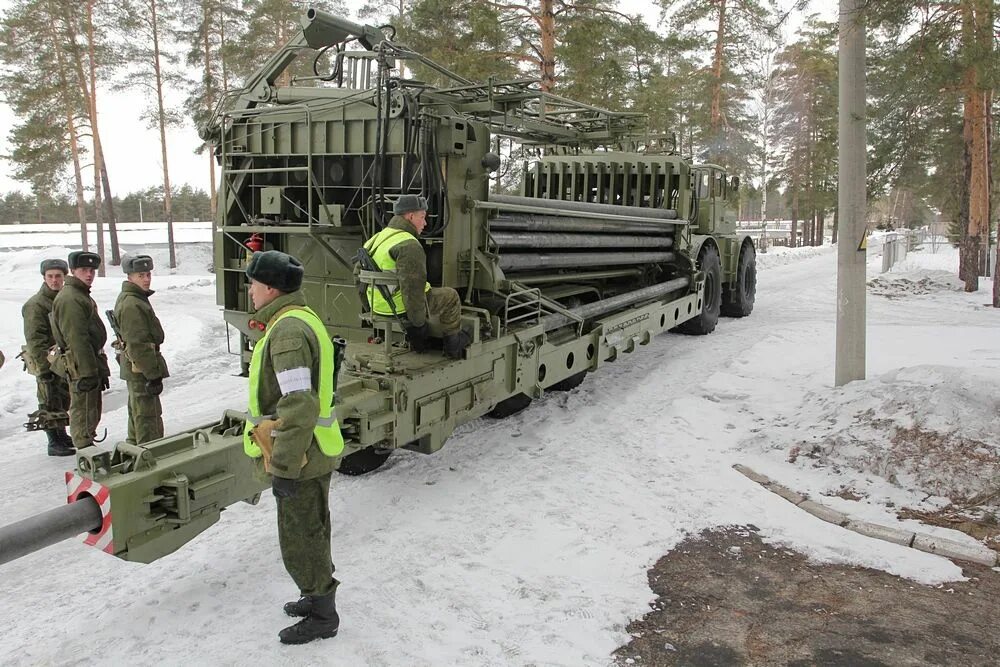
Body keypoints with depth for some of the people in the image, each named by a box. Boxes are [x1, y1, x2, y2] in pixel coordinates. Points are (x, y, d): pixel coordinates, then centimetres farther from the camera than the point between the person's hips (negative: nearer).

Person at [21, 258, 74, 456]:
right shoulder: (35, 305, -13)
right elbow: (35, 340, -18)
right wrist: (44, 367, -21)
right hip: (47, 363, -8)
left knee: (64, 401, 16)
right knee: (50, 404, -1)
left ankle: (62, 436, 30)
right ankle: (54, 443, 6)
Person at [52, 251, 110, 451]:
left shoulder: (81, 295, 17)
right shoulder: (70, 299, -17)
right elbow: (77, 340, -23)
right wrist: (88, 372, -25)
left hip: (91, 364, 11)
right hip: (82, 367, -11)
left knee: (92, 413, 20)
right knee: (84, 411, -4)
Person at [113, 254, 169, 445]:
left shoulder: (129, 299, 14)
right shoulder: (132, 305, -21)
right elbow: (138, 345, -25)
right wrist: (153, 374, -24)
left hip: (134, 367, 11)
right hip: (141, 369, -11)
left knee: (137, 411, 22)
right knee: (148, 415, -6)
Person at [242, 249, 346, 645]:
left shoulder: (288, 330, -23)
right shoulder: (299, 320, 11)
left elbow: (299, 406, -30)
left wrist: (285, 467, -25)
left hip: (300, 460, -10)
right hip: (312, 452, 10)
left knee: (300, 542, 6)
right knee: (311, 535, 24)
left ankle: (322, 617, 22)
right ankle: (318, 598, 41)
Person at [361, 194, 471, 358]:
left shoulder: (377, 238, 9)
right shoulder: (409, 246, -22)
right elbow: (412, 288, -27)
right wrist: (418, 323, -17)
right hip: (401, 308, -9)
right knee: (450, 296, 11)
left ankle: (418, 342, 33)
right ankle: (453, 344, 24)